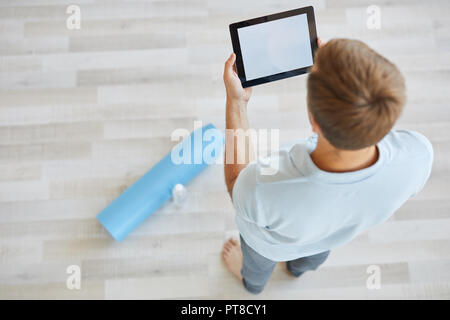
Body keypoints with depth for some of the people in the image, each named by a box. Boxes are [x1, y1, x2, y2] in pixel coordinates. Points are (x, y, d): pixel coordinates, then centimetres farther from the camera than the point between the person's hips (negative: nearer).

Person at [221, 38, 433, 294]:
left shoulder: (261, 191, -49)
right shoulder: (419, 158, -40)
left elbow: (236, 185, -23)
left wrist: (236, 100, -24)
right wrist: (336, 76, -15)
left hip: (272, 242, -2)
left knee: (259, 261, 37)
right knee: (315, 255, 41)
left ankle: (253, 281, 72)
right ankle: (299, 267, 76)